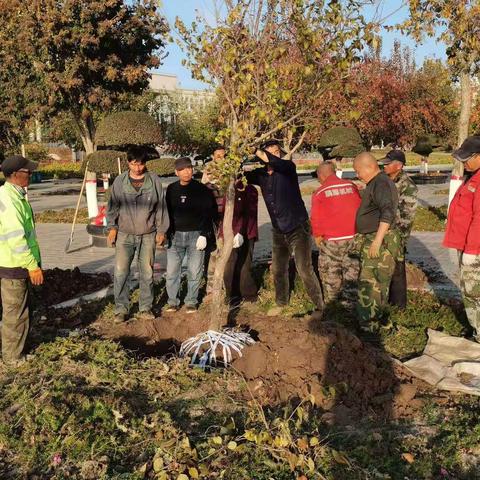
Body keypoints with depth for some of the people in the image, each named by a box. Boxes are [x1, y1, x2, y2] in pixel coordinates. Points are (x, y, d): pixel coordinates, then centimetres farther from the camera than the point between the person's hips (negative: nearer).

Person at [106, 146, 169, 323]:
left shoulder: (154, 180, -1)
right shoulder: (120, 181, 0)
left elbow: (161, 207, 4)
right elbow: (113, 205, 8)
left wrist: (161, 230, 3)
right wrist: (112, 227, 0)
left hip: (148, 235, 0)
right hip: (125, 234, 0)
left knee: (147, 273, 6)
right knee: (120, 272, -4)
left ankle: (145, 309, 18)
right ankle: (121, 309, 8)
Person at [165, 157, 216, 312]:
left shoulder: (202, 190, -2)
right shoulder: (171, 190, 6)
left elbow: (209, 213, -4)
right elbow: (166, 212, 11)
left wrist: (204, 234, -11)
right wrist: (167, 233, 3)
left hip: (196, 235, -2)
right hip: (175, 235, 2)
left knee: (194, 272, 2)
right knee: (172, 271, 3)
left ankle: (191, 301, 15)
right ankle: (172, 301, 15)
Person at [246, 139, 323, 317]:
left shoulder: (288, 167, -13)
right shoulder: (261, 175, 2)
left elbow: (275, 162, -33)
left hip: (298, 228, -6)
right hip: (278, 230, 6)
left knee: (305, 270, -9)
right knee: (278, 269, 16)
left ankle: (319, 306, 5)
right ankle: (281, 302, 36)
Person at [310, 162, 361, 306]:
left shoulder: (319, 193, -6)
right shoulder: (351, 186, 3)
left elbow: (316, 219, -6)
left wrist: (317, 237, 8)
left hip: (332, 240, -3)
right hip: (353, 238, 3)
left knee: (330, 274, 11)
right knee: (352, 271, 13)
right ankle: (352, 301, 18)